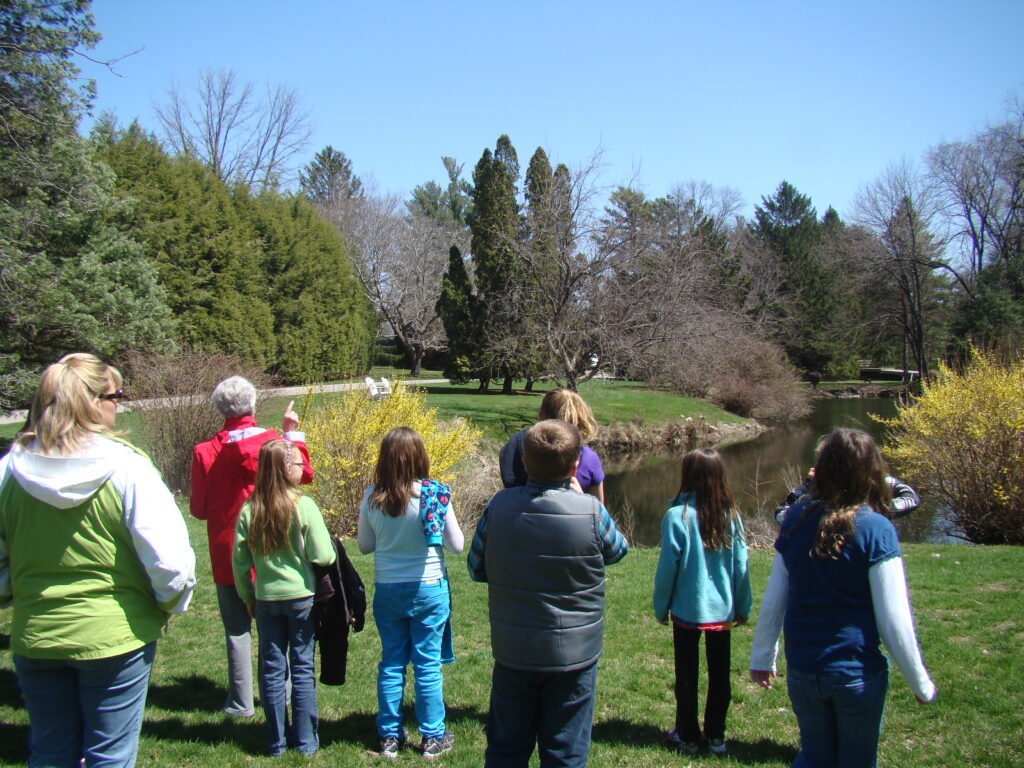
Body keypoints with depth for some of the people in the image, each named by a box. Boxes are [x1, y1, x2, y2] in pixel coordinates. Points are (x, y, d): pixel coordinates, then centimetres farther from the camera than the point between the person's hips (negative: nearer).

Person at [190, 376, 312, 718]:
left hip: (229, 555, -1)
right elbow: (305, 474, 6)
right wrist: (292, 433, 10)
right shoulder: (275, 442, -10)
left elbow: (198, 509, -5)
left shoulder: (205, 452, -11)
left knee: (237, 628, 10)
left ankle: (241, 702, 16)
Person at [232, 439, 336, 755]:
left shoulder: (249, 510, -4)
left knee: (272, 670, 12)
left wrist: (247, 597, 13)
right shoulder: (304, 506, -15)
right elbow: (323, 556, -15)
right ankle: (305, 741, 16)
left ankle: (277, 741, 21)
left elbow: (240, 561, 0)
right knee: (302, 669, 9)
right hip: (301, 597, -2)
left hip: (266, 599, 3)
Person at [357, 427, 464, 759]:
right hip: (428, 589, -2)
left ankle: (389, 737, 25)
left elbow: (364, 546, 3)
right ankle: (432, 738, 21)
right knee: (428, 666, 9)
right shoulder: (434, 494, -16)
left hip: (387, 591, 2)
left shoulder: (372, 497, -9)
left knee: (391, 664, 14)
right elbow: (456, 545, -8)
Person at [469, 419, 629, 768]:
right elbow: (618, 550, 3)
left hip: (512, 651, 2)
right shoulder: (590, 511, -19)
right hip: (573, 654, -2)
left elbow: (476, 569, -1)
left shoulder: (498, 505, -13)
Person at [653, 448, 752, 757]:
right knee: (719, 675, 16)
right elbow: (741, 565, 1)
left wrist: (661, 608, 2)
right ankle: (716, 737, 27)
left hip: (687, 610, -3)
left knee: (687, 676, 11)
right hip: (722, 611, 3)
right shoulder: (731, 516, -5)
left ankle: (687, 737, 23)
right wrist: (742, 607, 13)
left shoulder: (677, 516, -17)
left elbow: (667, 567, -11)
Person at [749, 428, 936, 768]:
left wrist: (761, 658, 13)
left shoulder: (796, 519, -5)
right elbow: (894, 618, -13)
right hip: (857, 674, -3)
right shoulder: (875, 529, -16)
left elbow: (773, 599, 1)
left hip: (802, 672, 3)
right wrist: (921, 684, -1)